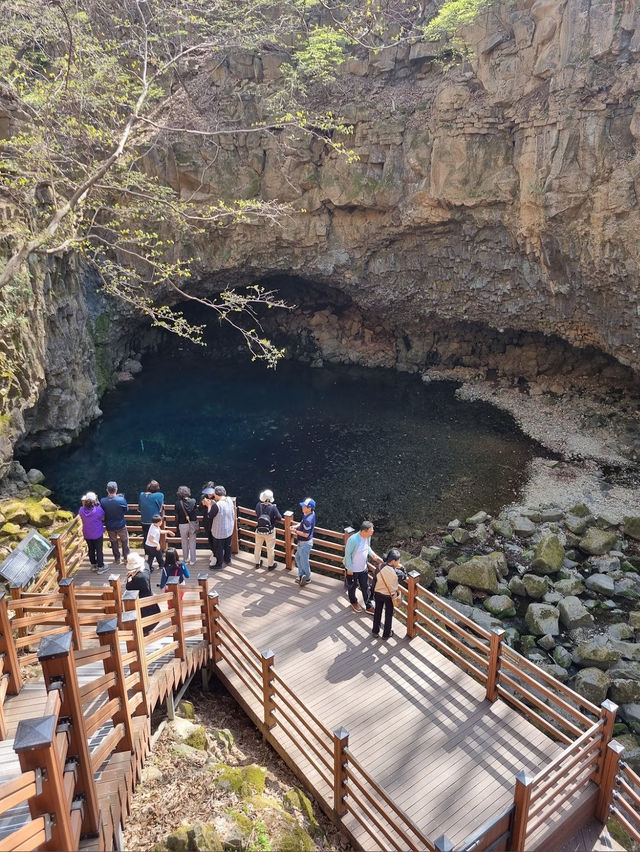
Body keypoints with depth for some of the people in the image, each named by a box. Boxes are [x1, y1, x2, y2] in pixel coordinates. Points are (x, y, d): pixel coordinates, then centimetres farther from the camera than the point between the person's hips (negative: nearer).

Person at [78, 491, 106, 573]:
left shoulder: (81, 510, -17)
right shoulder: (98, 509, -27)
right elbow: (103, 518, -9)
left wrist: (83, 505, -3)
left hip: (87, 534, 4)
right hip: (97, 534, -4)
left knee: (91, 549, 22)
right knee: (99, 550, 12)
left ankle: (93, 565, 38)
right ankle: (100, 567, 23)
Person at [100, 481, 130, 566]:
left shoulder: (102, 501, -20)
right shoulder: (121, 500, -26)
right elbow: (126, 510, -7)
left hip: (109, 526, 2)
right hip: (121, 525, -2)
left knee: (114, 542, 21)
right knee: (125, 541, 21)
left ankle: (117, 559, 34)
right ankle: (126, 558, 29)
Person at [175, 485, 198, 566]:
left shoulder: (178, 503, -13)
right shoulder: (193, 501, -11)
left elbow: (177, 516, -7)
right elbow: (196, 513, -3)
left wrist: (177, 526, 5)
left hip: (182, 525, -1)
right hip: (192, 524, 1)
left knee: (184, 542, 18)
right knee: (192, 542, 12)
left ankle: (186, 558, 31)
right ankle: (192, 560, 17)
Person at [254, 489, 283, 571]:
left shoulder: (258, 505, -15)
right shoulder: (273, 507, -25)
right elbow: (279, 518, -17)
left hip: (259, 531, 3)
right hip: (269, 532, -3)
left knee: (258, 547, 24)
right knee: (270, 549, 16)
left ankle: (257, 563, 40)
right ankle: (270, 565, 30)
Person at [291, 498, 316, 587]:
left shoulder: (308, 520, -33)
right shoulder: (310, 513, -3)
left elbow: (306, 534, -28)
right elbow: (303, 523, 14)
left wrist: (295, 531, -17)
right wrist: (296, 526, -1)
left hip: (305, 543, -10)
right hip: (302, 542, 10)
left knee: (304, 561, 9)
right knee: (298, 557, 24)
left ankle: (307, 578, 30)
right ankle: (301, 575, 39)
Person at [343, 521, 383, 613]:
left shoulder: (368, 537, -12)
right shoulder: (353, 540, -33)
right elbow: (347, 554, -22)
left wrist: (373, 555, -8)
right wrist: (349, 569, -16)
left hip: (363, 568, 5)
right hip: (352, 569, -5)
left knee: (365, 587, 16)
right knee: (352, 587, 20)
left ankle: (369, 606, 32)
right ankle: (353, 602, 46)